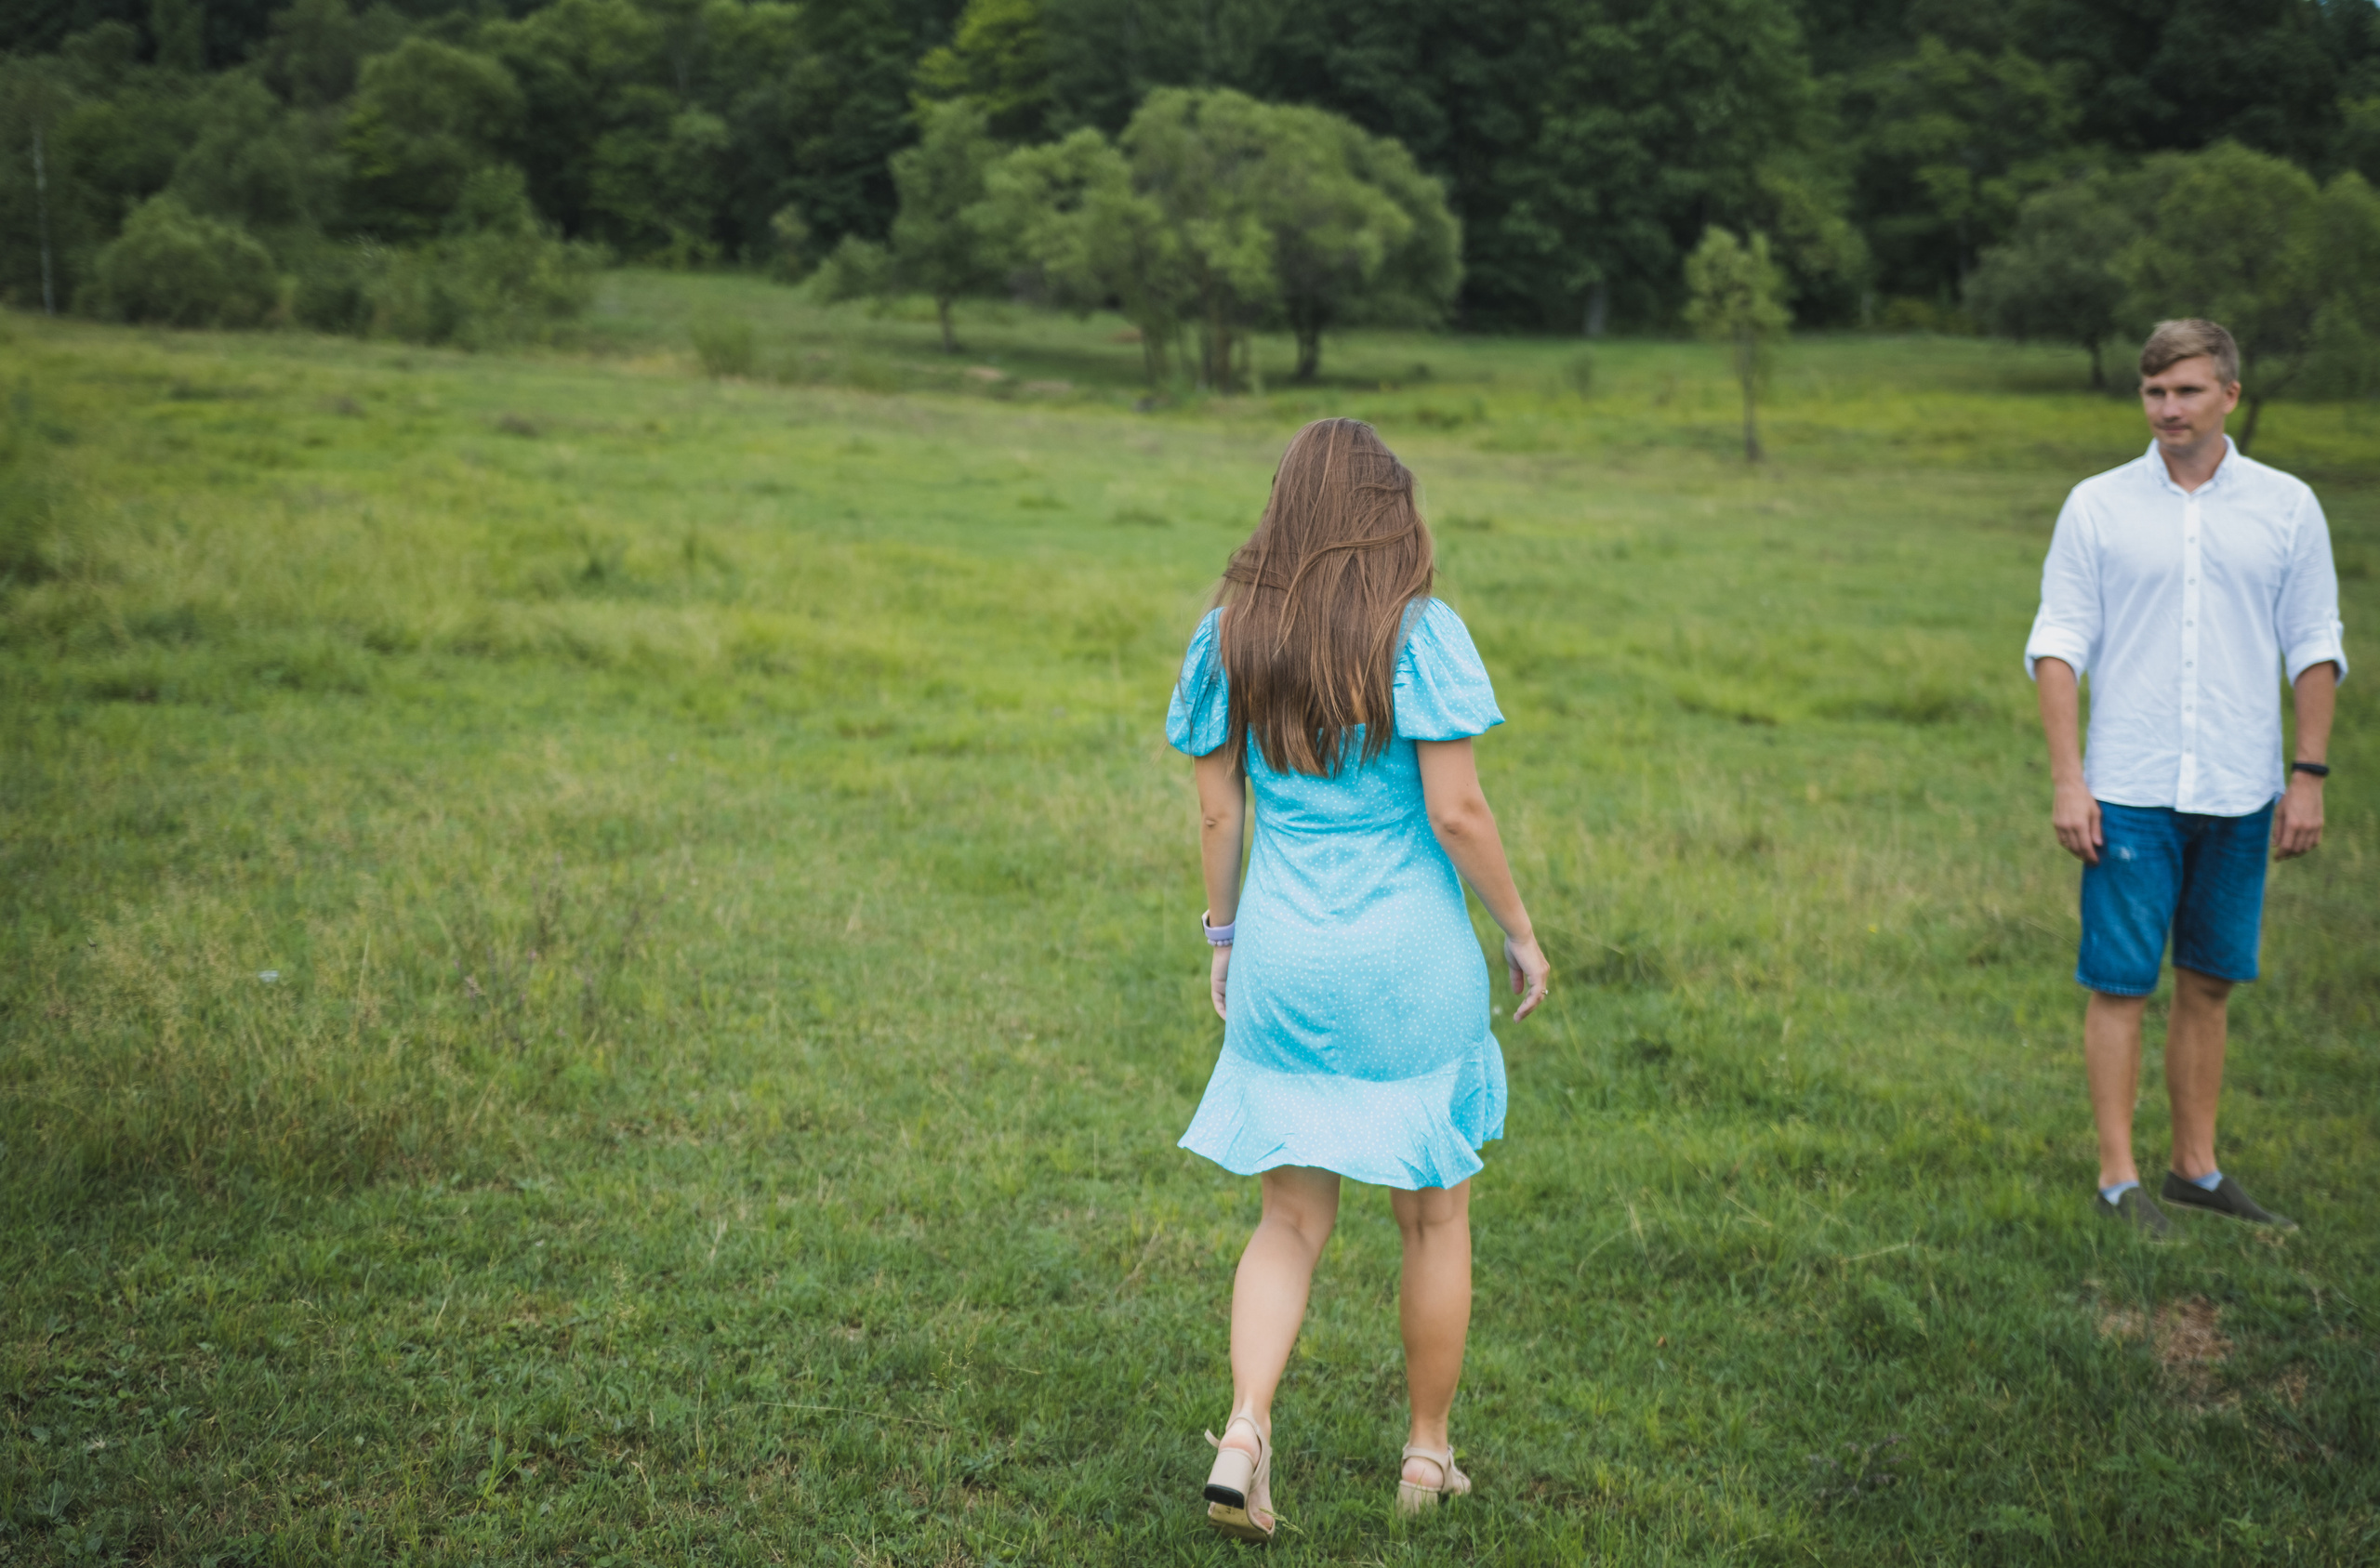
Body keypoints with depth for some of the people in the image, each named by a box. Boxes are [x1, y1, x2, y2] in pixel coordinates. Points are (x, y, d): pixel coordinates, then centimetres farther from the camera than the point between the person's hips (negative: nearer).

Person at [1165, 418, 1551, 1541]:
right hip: (1410, 964, -3)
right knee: (1435, 1218, 14)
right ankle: (1426, 1456, 25)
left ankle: (1244, 1430, -5)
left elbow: (1216, 810, 5)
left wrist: (1223, 935, 15)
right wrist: (1520, 931, -2)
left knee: (1291, 1218, 13)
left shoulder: (1227, 636, 2)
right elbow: (1455, 811, -14)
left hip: (1280, 958, 3)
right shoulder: (1422, 635, -11)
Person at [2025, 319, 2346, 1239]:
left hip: (2240, 791, 2)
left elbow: (2315, 647, 8)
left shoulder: (2286, 507, 5)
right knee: (2119, 982, -2)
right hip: (2129, 792, -2)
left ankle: (2196, 1170, 19)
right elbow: (2058, 643, 0)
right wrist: (2066, 777, -7)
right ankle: (2119, 1179, 5)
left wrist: (2308, 775, 1)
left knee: (2209, 984, 9)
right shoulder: (2097, 507, 1)